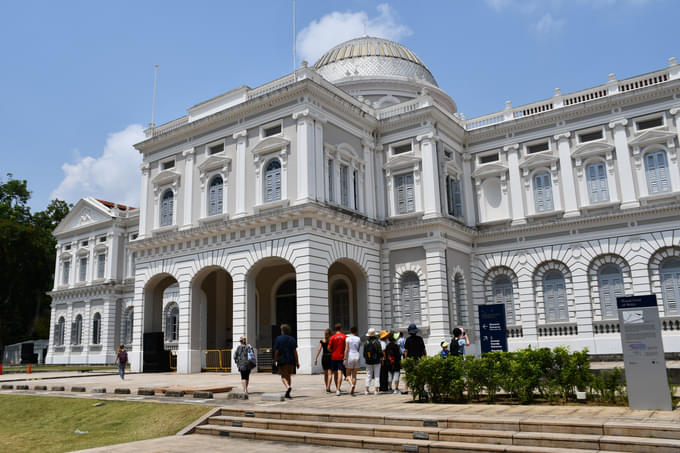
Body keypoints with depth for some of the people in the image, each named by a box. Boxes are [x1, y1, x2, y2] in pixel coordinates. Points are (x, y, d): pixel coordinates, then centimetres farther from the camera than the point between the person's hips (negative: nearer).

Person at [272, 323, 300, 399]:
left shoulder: (278, 339, -2)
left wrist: (275, 360, 5)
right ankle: (287, 393, 14)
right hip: (291, 361, 3)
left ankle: (288, 387, -27)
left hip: (282, 361, -3)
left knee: (283, 376, 1)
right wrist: (297, 362, 1)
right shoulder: (292, 339, 4)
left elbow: (276, 351, -5)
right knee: (289, 376, 14)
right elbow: (295, 351, -1)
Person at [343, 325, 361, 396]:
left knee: (348, 374, 10)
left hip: (350, 356, -3)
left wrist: (344, 359, -9)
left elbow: (346, 349, -12)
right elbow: (359, 350, 9)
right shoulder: (358, 339, 4)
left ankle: (352, 384, -18)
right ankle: (352, 391, 6)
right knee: (354, 375, 9)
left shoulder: (348, 339, -6)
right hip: (357, 356, 3)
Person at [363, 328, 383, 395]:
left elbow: (364, 353, 4)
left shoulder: (366, 342, -1)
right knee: (377, 375, 5)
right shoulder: (377, 342, -12)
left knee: (368, 375, 10)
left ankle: (367, 390, 6)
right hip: (376, 361, -3)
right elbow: (380, 352, -12)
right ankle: (376, 390, 4)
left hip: (368, 362, 3)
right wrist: (381, 357, 6)